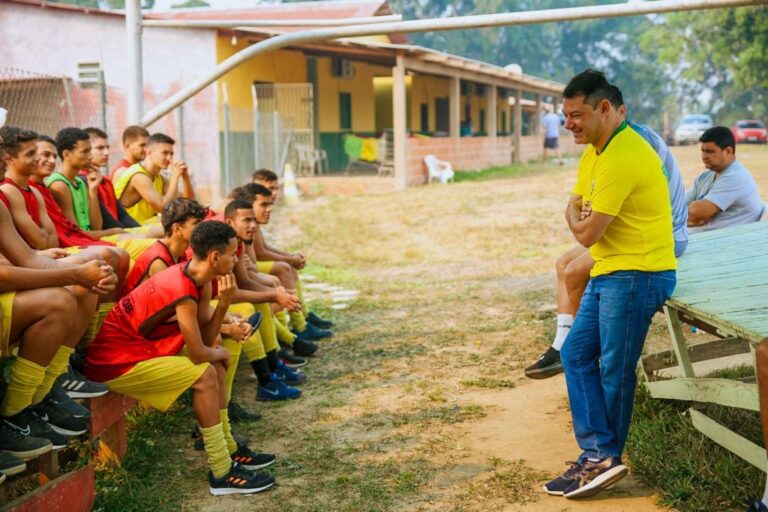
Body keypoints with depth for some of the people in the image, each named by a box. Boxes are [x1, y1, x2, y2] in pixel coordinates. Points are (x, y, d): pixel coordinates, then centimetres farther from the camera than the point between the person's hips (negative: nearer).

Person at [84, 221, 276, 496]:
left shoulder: (198, 280, 3)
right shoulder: (183, 292, -26)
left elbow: (206, 337, 3)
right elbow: (198, 354, -20)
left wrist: (224, 302, -11)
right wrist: (220, 353, 1)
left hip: (138, 348, 10)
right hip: (114, 362, -10)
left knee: (216, 365, 10)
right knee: (205, 375, -18)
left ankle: (229, 450, 19)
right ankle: (222, 474, -11)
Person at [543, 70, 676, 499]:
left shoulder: (622, 157, -22)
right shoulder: (595, 150, 12)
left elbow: (586, 233, -20)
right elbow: (575, 206, 18)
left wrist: (578, 218, 3)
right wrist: (582, 215, -6)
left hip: (636, 273, -11)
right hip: (609, 271, 11)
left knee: (614, 371, -2)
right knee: (576, 354, 8)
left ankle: (604, 458, 12)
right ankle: (599, 456, 8)